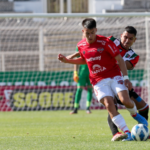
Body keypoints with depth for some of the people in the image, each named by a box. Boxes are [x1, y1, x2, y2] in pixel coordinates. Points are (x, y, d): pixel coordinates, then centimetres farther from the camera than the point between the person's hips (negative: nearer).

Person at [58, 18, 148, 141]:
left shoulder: (105, 42, -12)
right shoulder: (81, 45, 2)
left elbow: (119, 59, -7)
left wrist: (126, 77, -12)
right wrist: (67, 60, 11)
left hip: (114, 75, -3)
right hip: (98, 81, 3)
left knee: (125, 100, -19)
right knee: (109, 104, -19)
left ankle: (135, 115, 18)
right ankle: (126, 132, -21)